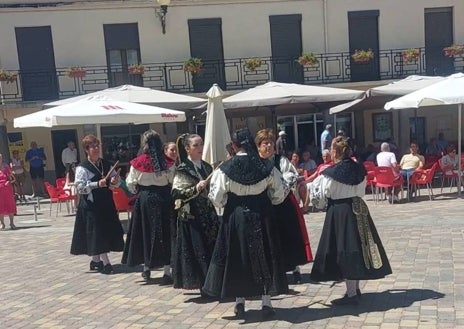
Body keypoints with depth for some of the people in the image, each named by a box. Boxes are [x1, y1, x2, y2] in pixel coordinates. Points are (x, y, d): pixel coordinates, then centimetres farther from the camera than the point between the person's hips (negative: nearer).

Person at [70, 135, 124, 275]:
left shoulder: (106, 164, 9)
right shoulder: (82, 168, -8)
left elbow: (116, 181, 16)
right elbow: (80, 187, -16)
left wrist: (115, 181, -7)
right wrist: (98, 184, -24)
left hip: (107, 204, 7)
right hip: (91, 205, -6)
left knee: (108, 231, 10)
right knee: (97, 233, -5)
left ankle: (96, 259, 25)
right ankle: (105, 263, -1)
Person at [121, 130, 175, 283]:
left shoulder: (138, 162, -6)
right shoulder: (167, 161, -6)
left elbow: (130, 184, -1)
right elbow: (173, 181, -4)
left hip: (145, 199, 0)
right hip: (164, 198, 0)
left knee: (146, 231, 15)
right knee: (165, 231, 5)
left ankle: (147, 268, 27)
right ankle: (167, 271, 5)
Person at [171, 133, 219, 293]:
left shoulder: (207, 167, 11)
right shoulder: (183, 169, -7)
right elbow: (176, 193, -14)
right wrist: (196, 188, -21)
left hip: (208, 213, 6)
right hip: (191, 215, -6)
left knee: (212, 247, 6)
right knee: (198, 250, -3)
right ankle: (204, 286, 8)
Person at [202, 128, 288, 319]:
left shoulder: (225, 169, -9)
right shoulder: (266, 167, -5)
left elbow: (217, 199, -6)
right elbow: (279, 195, 2)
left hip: (236, 217, -1)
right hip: (262, 216, 1)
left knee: (237, 257, 11)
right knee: (264, 256, 11)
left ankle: (240, 303, 18)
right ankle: (266, 303, 16)